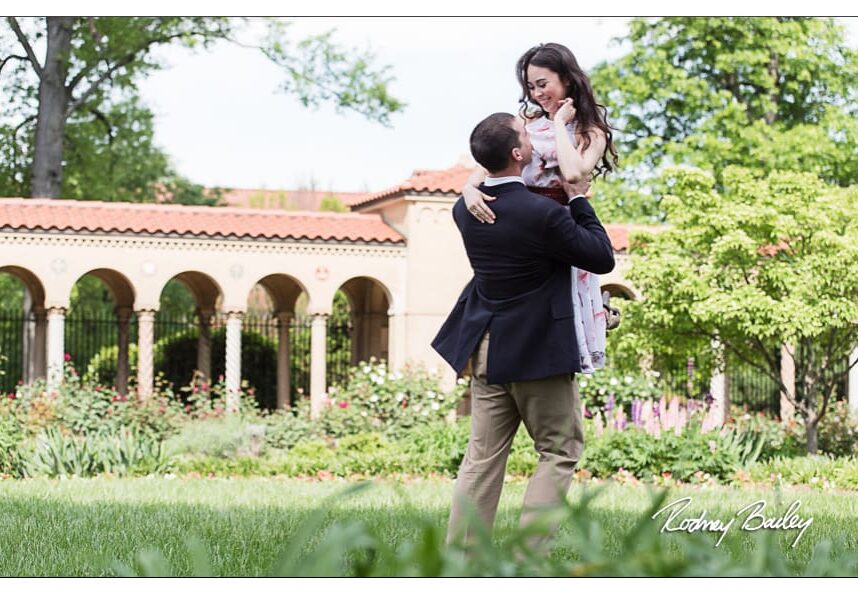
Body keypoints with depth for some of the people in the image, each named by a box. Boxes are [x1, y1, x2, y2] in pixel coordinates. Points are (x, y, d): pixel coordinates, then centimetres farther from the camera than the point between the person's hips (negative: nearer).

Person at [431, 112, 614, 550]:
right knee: (560, 450, 7)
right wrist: (578, 198, -4)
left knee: (483, 456, 11)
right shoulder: (542, 214, -22)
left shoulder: (465, 209, -1)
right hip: (538, 351, -6)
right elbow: (602, 258, -11)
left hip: (486, 350, 6)